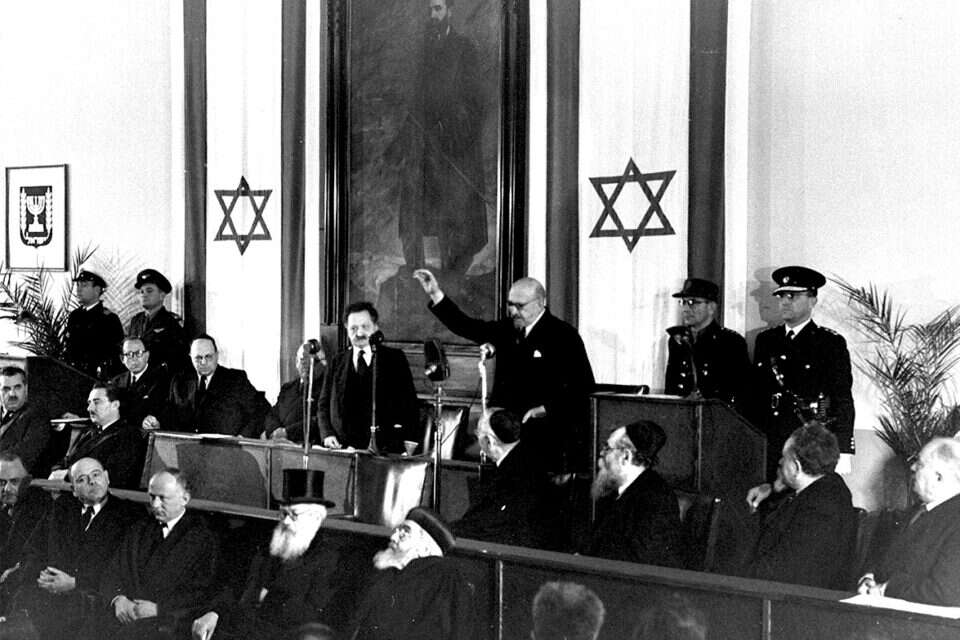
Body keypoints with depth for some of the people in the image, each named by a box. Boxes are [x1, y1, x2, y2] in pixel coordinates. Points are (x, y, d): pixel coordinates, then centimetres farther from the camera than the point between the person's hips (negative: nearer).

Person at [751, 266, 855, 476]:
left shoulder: (831, 343, 1)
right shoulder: (765, 340, 15)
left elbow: (843, 400, -2)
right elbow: (755, 394, 15)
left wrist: (842, 451, -9)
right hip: (770, 444, 4)